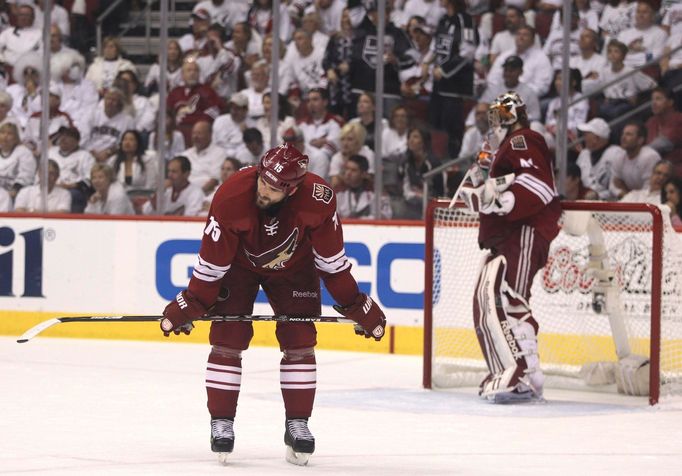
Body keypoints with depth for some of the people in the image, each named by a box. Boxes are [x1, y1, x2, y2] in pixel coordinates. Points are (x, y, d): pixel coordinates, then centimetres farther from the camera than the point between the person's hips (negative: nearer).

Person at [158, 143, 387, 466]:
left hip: (293, 266, 1)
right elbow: (212, 259, -24)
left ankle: (297, 425, 5)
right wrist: (192, 303, -20)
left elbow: (330, 257, -16)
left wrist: (352, 303, -11)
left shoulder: (318, 198, -31)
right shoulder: (231, 197, -35)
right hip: (238, 264, -1)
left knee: (300, 342, -5)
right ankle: (221, 423, 0)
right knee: (228, 339, -9)